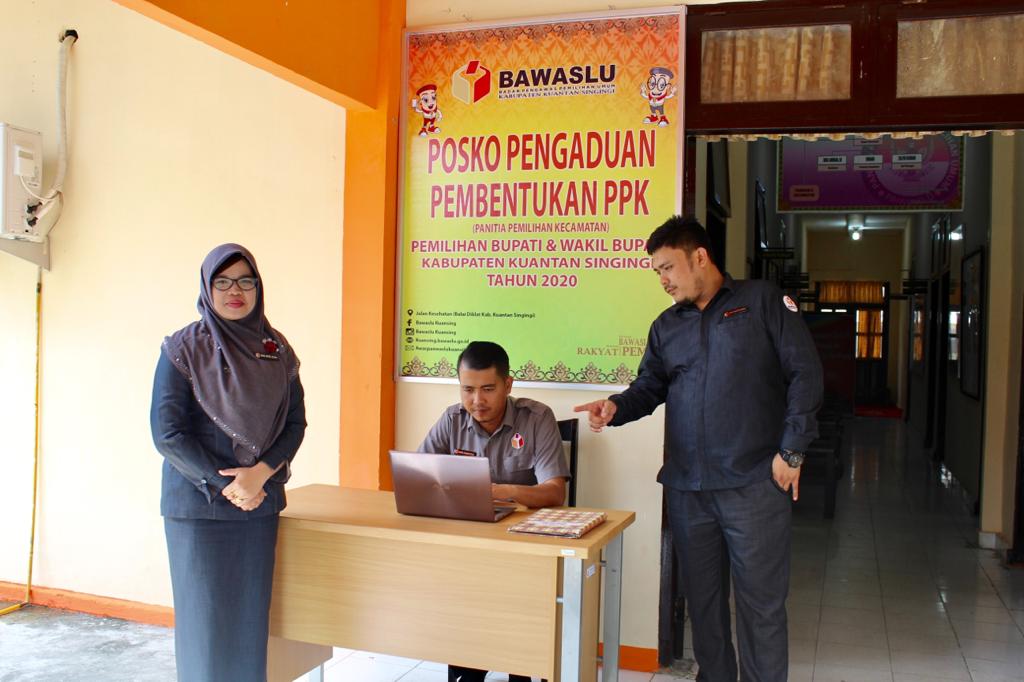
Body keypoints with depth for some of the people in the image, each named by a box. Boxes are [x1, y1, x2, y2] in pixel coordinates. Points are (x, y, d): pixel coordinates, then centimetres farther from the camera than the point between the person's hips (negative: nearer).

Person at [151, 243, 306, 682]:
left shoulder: (277, 351, 6)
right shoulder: (183, 349, -4)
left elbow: (295, 423, 3)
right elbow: (167, 433, -9)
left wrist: (260, 473, -13)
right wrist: (224, 484, -14)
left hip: (260, 503, 3)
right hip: (198, 504, -3)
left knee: (251, 613, 8)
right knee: (205, 613, 2)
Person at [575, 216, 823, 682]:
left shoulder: (762, 301, 0)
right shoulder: (666, 326, 15)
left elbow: (805, 373, -4)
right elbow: (650, 386, 14)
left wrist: (791, 450, -9)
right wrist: (617, 407, -9)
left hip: (755, 484, -5)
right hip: (686, 486, 5)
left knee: (761, 601, 2)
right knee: (702, 597, 13)